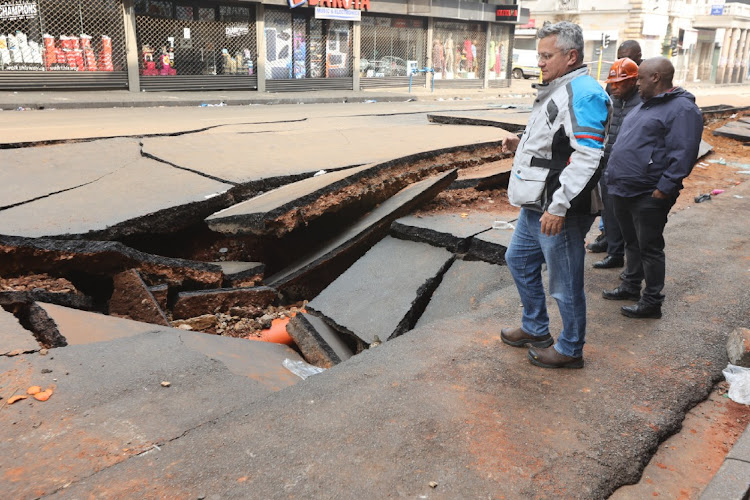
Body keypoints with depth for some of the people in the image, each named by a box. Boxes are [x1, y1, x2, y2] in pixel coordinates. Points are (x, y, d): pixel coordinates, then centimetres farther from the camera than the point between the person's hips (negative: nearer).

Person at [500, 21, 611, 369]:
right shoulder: (555, 90, 15)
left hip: (561, 210, -11)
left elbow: (587, 156, -27)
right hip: (536, 205, 11)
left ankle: (570, 350, 23)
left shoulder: (583, 94, -18)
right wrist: (521, 144, 9)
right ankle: (535, 329, 40)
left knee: (565, 284, 3)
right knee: (519, 261, 23)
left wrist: (559, 206, -29)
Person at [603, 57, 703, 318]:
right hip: (623, 191, 9)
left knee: (649, 248, 0)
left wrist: (663, 189, -21)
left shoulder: (682, 109, -14)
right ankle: (630, 286, 34)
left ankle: (651, 302, 11)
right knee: (632, 242, 20)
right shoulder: (645, 105, 16)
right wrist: (614, 176, 19)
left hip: (648, 197, -9)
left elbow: (683, 155, -19)